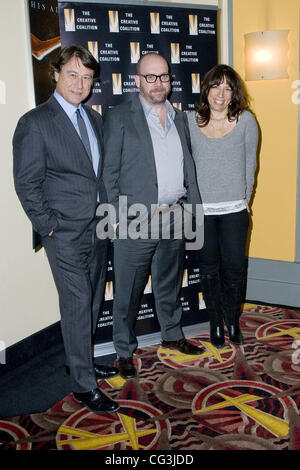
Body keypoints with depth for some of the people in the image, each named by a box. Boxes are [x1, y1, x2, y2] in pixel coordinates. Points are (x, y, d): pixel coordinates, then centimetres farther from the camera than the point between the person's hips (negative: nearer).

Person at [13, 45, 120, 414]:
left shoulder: (94, 119, 12)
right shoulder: (35, 123, -9)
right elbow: (26, 183, -9)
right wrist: (49, 226, -11)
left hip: (98, 228, 7)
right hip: (65, 232, -7)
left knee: (92, 301, 15)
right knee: (77, 304, -2)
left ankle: (82, 361, 34)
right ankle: (83, 385, 12)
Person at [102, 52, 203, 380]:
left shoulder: (179, 118, 14)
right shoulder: (119, 118, -3)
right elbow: (108, 172, -6)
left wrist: (195, 206, 12)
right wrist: (116, 215, -13)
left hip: (174, 218, 5)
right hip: (135, 222, -5)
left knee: (169, 284, 20)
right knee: (127, 291, 5)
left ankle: (172, 335, 39)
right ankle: (125, 351, 22)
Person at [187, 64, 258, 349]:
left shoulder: (245, 120, -1)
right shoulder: (190, 121, -1)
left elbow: (250, 163, 6)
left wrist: (245, 198, 8)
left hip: (234, 210, 0)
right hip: (201, 209, 0)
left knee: (234, 269, 5)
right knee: (209, 269, 11)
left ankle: (233, 322, 29)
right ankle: (216, 324, 29)